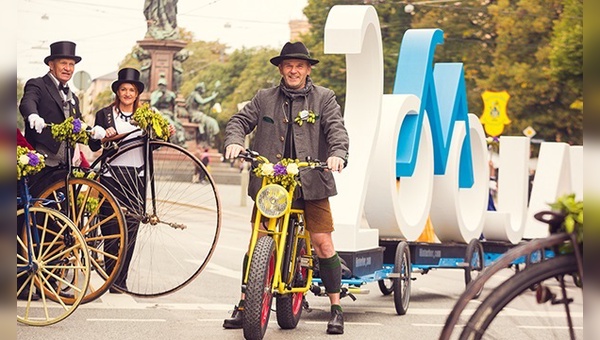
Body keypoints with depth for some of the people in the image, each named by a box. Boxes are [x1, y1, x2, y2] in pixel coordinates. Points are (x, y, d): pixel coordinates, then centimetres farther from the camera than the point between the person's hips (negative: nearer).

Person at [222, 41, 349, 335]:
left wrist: (337, 154, -24)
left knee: (323, 243, -5)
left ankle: (336, 309, 6)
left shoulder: (323, 98, 7)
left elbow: (336, 129, -4)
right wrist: (234, 141, -15)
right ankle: (244, 305, 10)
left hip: (312, 182, -1)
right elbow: (239, 121, 7)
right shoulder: (264, 99, 11)